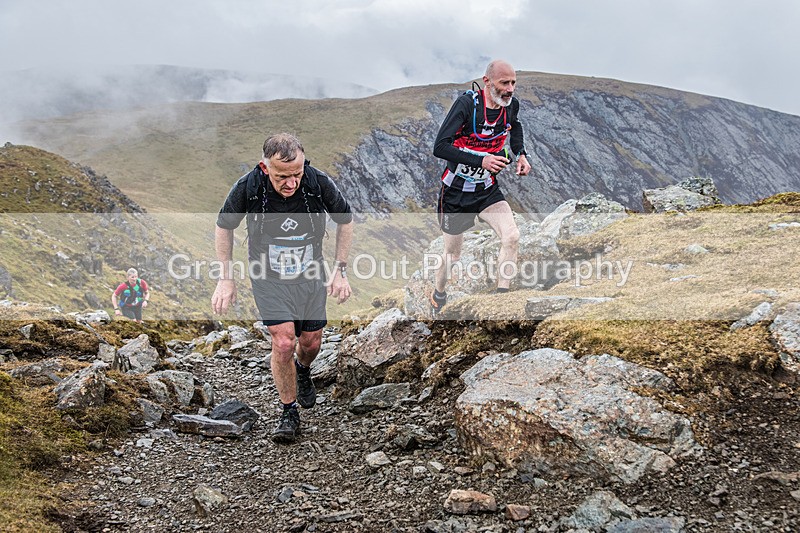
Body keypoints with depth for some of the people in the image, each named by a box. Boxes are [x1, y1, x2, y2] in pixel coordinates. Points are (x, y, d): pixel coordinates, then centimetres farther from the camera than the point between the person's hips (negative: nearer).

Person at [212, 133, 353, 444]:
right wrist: (226, 278, -4)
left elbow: (345, 219, -2)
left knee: (311, 342, 12)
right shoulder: (247, 188, -24)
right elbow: (224, 226, -4)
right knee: (283, 343, -15)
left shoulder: (319, 183, -22)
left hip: (310, 274, 2)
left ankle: (303, 370, 49)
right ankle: (289, 413, 7)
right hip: (269, 277, -2)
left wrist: (340, 270, -4)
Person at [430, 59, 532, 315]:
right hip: (457, 191, -4)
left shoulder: (511, 104, -5)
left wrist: (520, 154, 6)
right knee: (452, 254, 10)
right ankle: (438, 296, 39)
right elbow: (440, 147, -30)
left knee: (511, 236, -19)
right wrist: (481, 161, -36)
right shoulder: (467, 103, -23)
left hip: (488, 189, 4)